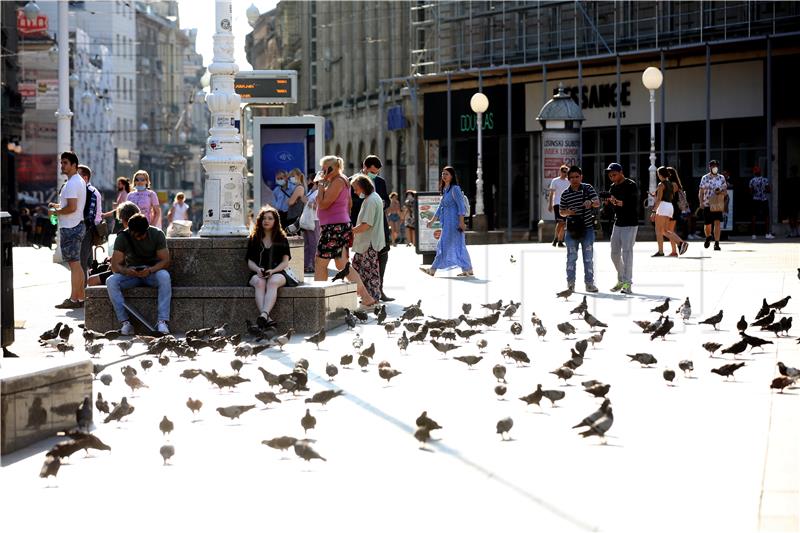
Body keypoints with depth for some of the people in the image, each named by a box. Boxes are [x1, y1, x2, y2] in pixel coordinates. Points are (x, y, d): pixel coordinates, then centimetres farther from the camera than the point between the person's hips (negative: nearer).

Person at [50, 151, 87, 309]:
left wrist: (56, 211, -9)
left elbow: (72, 207, -24)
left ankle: (74, 299, -7)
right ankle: (81, 296, 18)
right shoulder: (79, 181, 17)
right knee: (76, 264, 14)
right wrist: (58, 206, 15)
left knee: (74, 264, -8)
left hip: (70, 228, -11)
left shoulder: (72, 184, -16)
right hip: (77, 225, 11)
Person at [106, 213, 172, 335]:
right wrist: (126, 271, -36)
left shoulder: (157, 234, -11)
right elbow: (115, 266, -13)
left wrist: (150, 270, -33)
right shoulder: (122, 237, -10)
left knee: (164, 277, -36)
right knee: (111, 281, -28)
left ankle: (162, 321, -39)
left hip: (153, 271, -1)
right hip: (131, 273, 1)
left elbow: (165, 261, -13)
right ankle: (125, 322, -33)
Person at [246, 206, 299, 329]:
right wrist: (257, 269, -11)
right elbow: (250, 261, 12)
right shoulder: (254, 239, 18)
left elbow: (285, 262, 6)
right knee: (259, 283, -36)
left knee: (273, 282, -37)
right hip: (258, 274, 1)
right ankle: (267, 319, -55)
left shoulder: (281, 239, 15)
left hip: (278, 273, -1)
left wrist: (273, 271, -13)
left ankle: (264, 314, -60)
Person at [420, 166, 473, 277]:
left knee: (444, 245, -7)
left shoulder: (455, 189, -11)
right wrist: (432, 220, 21)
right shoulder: (445, 190, 17)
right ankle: (468, 270, 12)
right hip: (447, 222, 9)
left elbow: (461, 206, -15)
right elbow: (440, 207, 22)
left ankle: (433, 270, -6)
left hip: (453, 221, -9)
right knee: (458, 246, 9)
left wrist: (461, 222, -19)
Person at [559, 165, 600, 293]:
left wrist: (591, 202, -29)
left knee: (588, 257, 4)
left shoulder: (588, 188, 1)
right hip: (572, 230, 0)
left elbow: (597, 203, -7)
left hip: (587, 229, 0)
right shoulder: (565, 194, 3)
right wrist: (567, 212, -13)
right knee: (571, 257, 4)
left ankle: (589, 283, 9)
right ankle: (570, 283, 11)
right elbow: (561, 212, 10)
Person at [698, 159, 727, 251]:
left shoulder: (721, 178, 6)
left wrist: (722, 192, -13)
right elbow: (701, 192, 2)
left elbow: (725, 192, 10)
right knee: (707, 225, 6)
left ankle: (716, 243, -12)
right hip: (707, 205, 0)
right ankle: (708, 237, 39)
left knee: (717, 223, -15)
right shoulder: (705, 178, 2)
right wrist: (701, 202, -12)